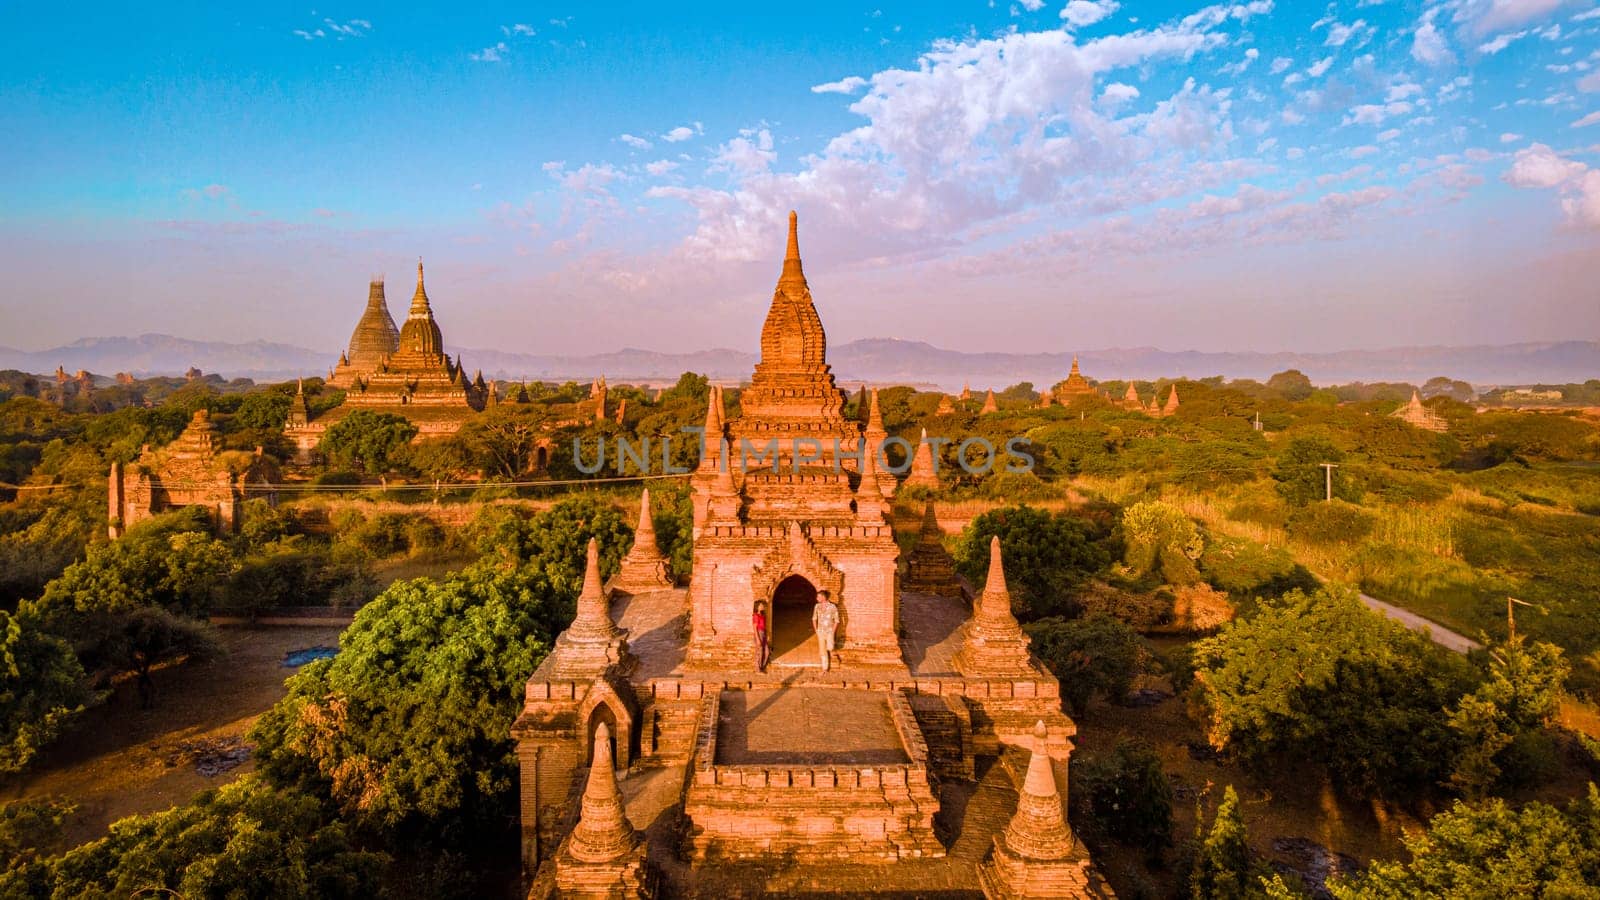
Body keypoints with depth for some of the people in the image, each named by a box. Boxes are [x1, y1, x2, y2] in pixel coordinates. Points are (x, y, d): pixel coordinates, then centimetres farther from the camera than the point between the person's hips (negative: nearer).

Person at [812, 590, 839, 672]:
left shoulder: (832, 607, -12)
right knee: (822, 650, 4)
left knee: (829, 648, -18)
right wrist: (816, 630, 6)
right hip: (820, 632, 4)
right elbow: (814, 619, 13)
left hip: (829, 631, -3)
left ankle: (832, 655, 16)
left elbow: (836, 620, -5)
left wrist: (833, 631, -9)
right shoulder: (817, 606, 0)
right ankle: (825, 669, 13)